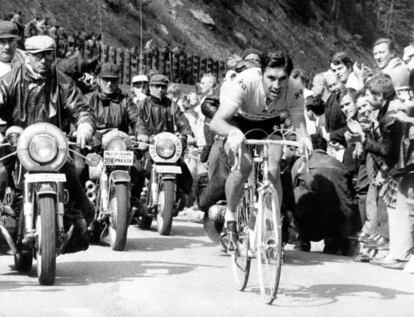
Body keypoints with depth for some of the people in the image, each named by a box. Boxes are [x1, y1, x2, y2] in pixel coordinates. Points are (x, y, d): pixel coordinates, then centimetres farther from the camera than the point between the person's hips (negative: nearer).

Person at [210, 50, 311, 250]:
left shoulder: (295, 92, -30)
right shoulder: (245, 83, -38)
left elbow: (299, 125, -30)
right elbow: (216, 122, -42)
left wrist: (304, 140, -54)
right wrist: (233, 132, -63)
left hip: (269, 125, 2)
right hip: (238, 122, -2)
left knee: (273, 172, -19)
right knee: (243, 166, -27)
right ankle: (231, 217, -2)